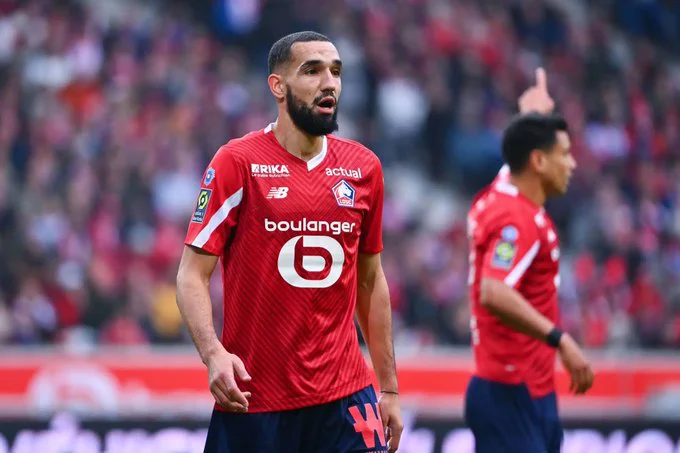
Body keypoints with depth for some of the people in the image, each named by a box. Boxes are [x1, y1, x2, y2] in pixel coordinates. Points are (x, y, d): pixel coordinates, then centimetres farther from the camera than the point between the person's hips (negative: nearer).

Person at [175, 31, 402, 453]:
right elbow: (193, 274, -6)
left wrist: (389, 387, 14)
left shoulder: (363, 168, 7)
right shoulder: (238, 162, -5)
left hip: (345, 396, 3)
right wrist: (213, 353, -23)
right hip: (252, 400, -3)